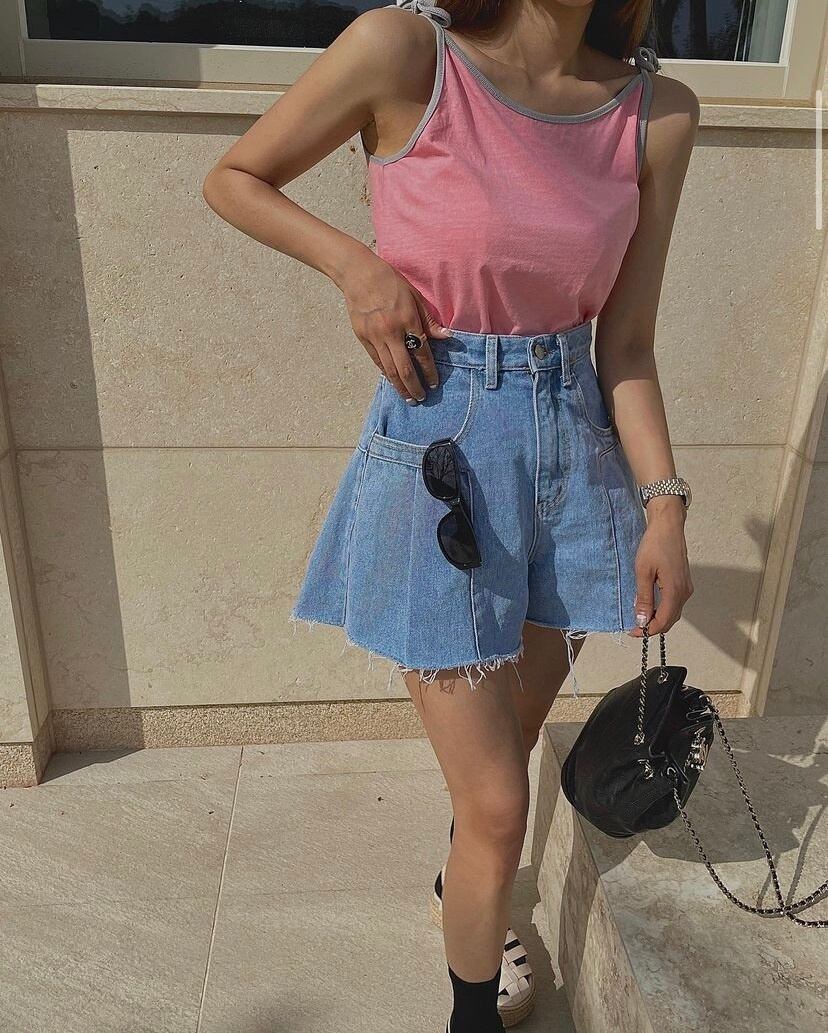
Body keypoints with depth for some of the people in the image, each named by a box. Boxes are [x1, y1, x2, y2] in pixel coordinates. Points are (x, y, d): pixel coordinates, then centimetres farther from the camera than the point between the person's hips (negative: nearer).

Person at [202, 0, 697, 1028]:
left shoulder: (658, 112, 0)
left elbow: (625, 347, 4)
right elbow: (233, 179, 2)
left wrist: (664, 502, -4)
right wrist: (354, 263, -13)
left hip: (577, 452, 5)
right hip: (439, 457, -4)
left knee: (510, 746, 23)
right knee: (497, 805, 2)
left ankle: (460, 889, 57)